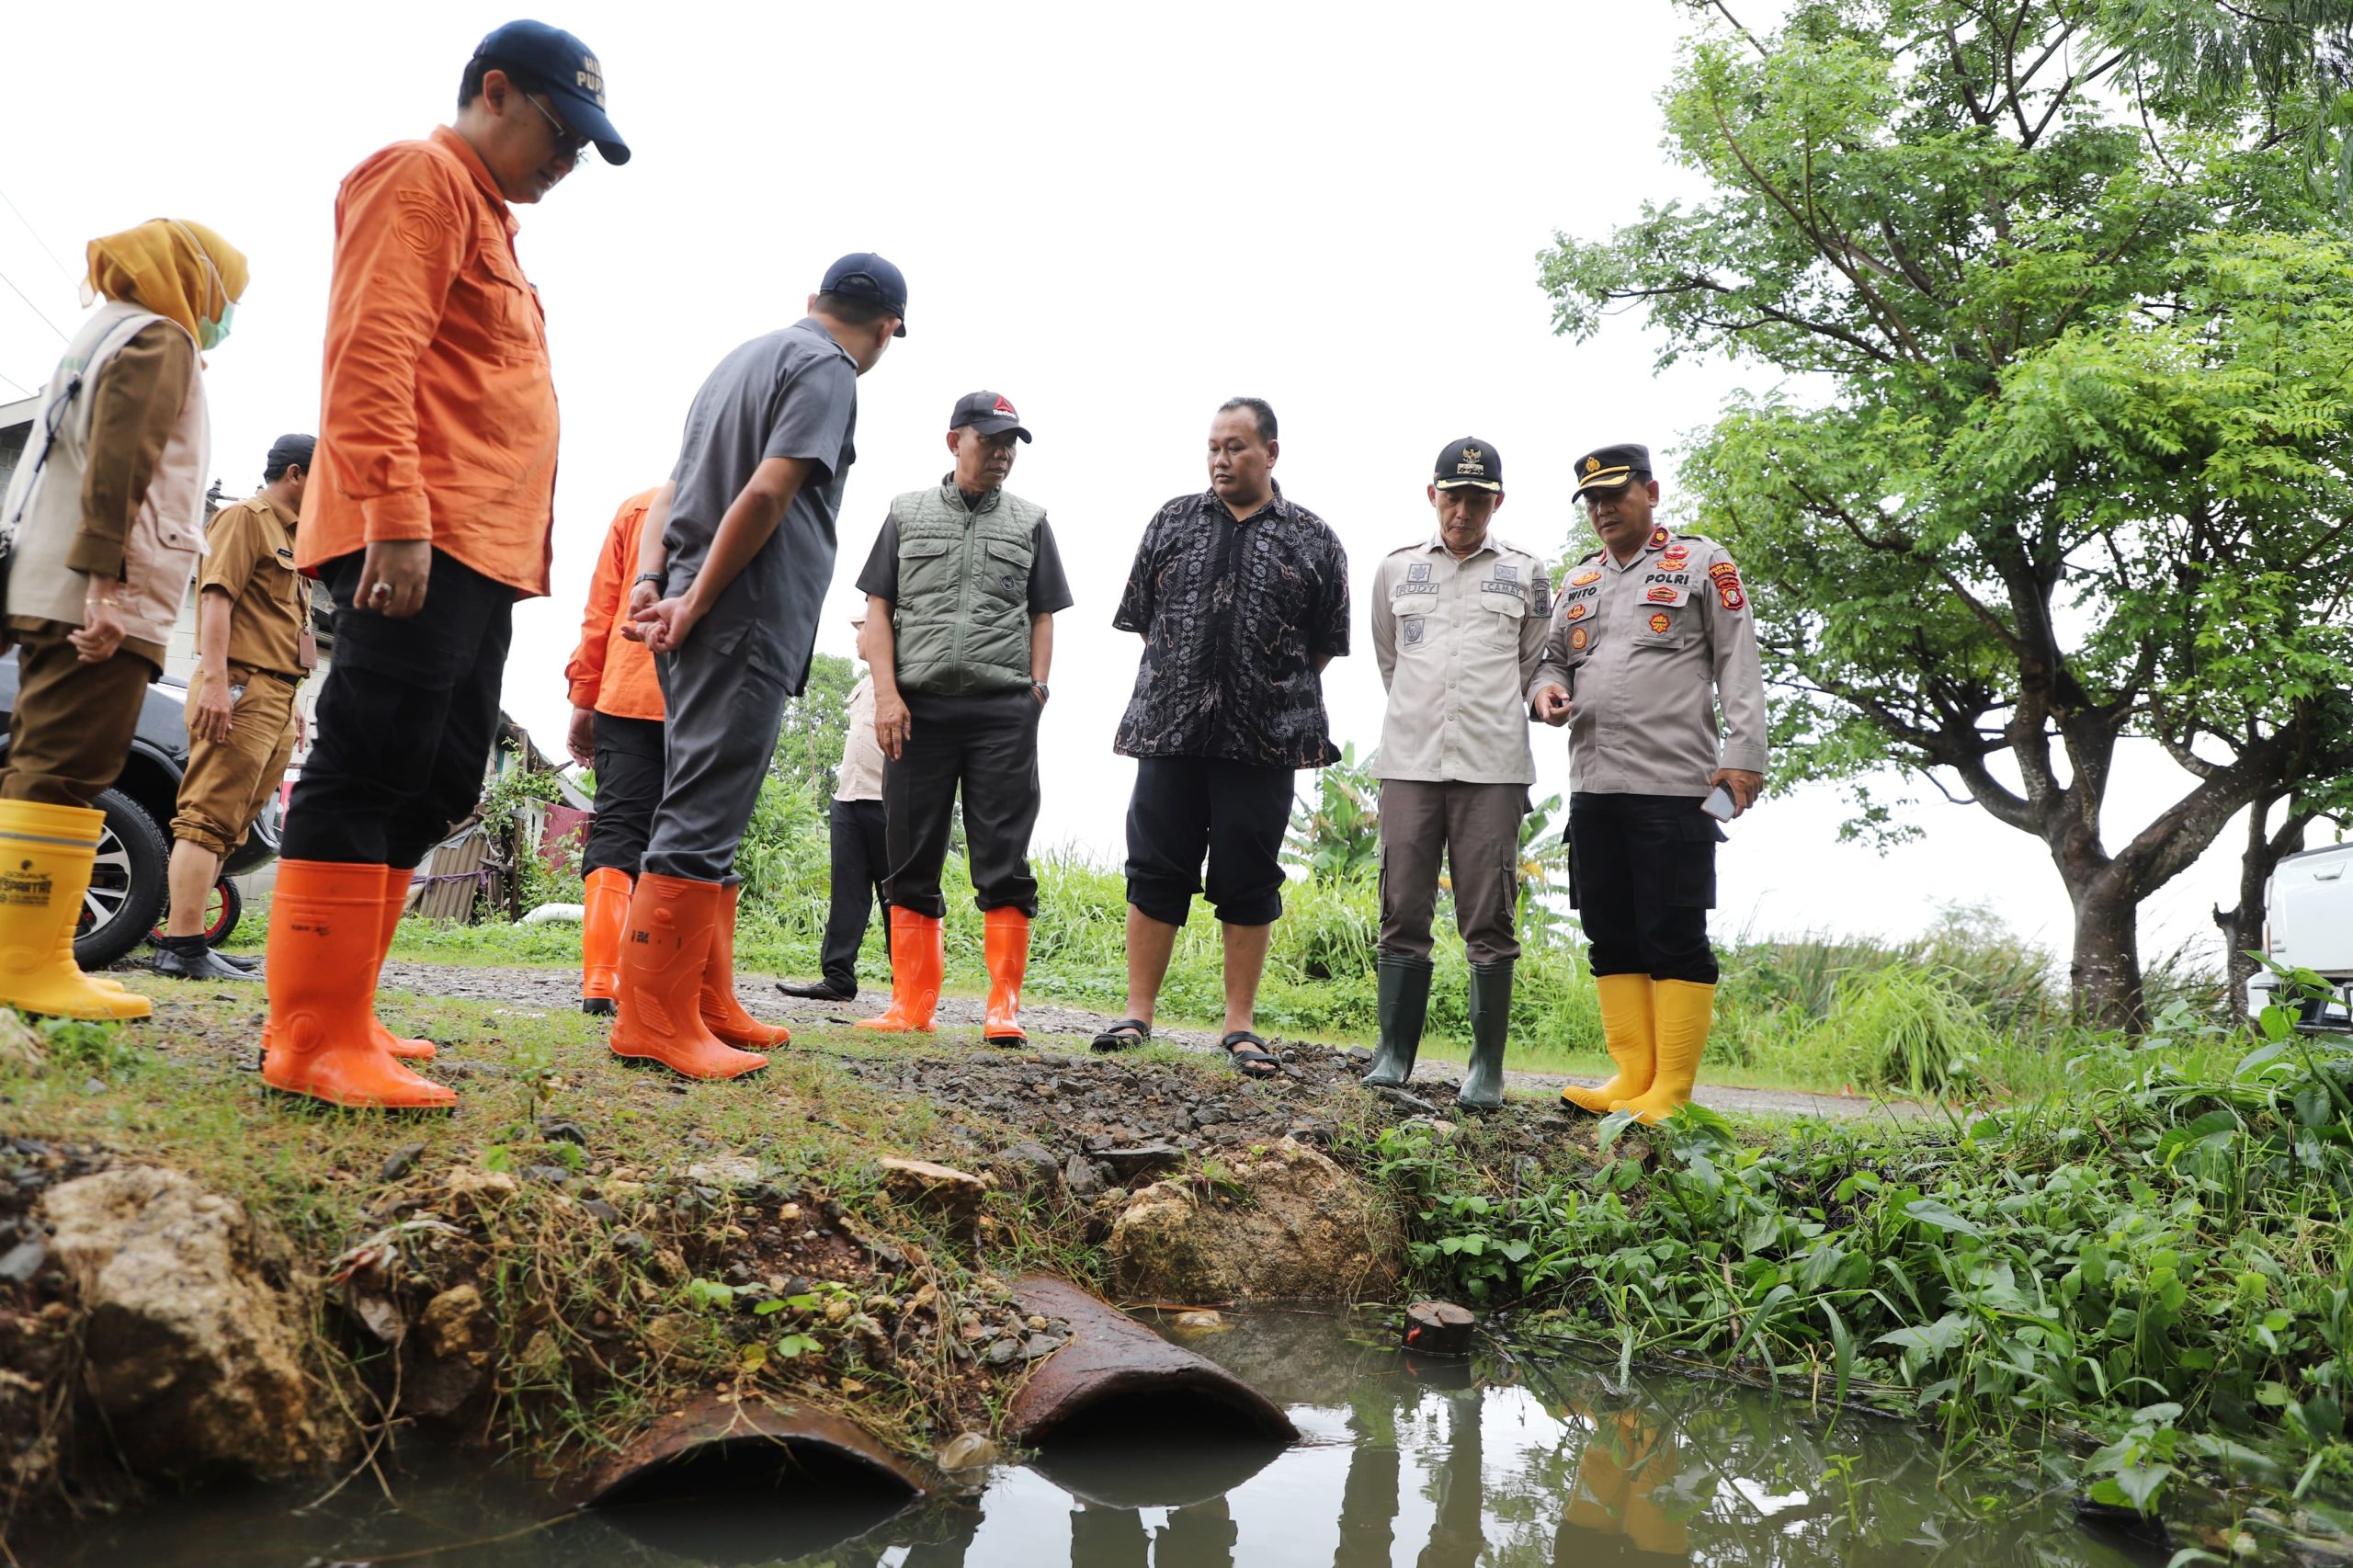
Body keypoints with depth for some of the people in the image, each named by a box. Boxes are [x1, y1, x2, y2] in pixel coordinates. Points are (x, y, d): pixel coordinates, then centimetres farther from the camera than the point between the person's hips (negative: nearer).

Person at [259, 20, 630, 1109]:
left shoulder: (487, 216, 28)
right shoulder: (424, 179, -1)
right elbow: (371, 354, -15)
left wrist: (519, 551, 22)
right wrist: (396, 514, -24)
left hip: (480, 553, 10)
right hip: (419, 546, -10)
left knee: (430, 791, 9)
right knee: (368, 774, -12)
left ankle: (333, 1023, 15)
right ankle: (316, 1041, -9)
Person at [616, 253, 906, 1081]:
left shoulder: (746, 357, 23)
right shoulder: (828, 369, -5)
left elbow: (675, 485, 17)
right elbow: (767, 494, -17)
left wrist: (651, 579, 6)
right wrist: (696, 602, -13)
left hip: (699, 620, 9)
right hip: (747, 621, -9)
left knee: (709, 816, 11)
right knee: (702, 818, -10)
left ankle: (709, 1006, 17)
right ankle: (653, 1020, -9)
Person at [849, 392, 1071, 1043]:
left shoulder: (1031, 521, 14)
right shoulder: (907, 512, 13)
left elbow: (1042, 616, 13)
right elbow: (878, 607, 9)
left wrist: (1036, 690, 0)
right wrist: (886, 693, -3)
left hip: (1004, 710, -1)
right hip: (918, 706, 1)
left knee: (1004, 861, -5)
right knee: (912, 859, 3)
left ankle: (1004, 1007, -2)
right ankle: (912, 1003, 11)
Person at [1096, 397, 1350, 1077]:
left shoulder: (1313, 541, 6)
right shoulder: (1173, 522, 11)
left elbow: (1324, 646, 9)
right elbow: (1140, 617, 14)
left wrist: (1271, 690, 5)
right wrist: (1178, 680, 9)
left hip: (1262, 740, -1)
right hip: (1169, 730, 1)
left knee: (1248, 883, 4)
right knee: (1155, 871, 3)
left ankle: (1240, 1026, 13)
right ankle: (1137, 1014, 11)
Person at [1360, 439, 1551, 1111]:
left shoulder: (1526, 572, 9)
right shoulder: (1397, 569, 12)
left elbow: (1535, 667, 16)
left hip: (1492, 767, -1)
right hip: (1409, 760, 2)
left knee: (1489, 921, -2)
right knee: (1403, 912, 2)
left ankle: (1487, 1067, 4)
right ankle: (1393, 1055, 8)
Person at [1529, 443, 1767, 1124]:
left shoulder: (1704, 564, 4)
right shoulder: (1577, 581, 20)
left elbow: (1738, 665, -1)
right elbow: (1554, 656, 26)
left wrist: (1743, 753, -11)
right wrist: (1546, 688, 1)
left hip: (1674, 784, -6)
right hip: (1592, 784, 6)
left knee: (1675, 937, -5)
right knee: (1612, 936, 7)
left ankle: (1671, 1093, 0)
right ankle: (1631, 1076, 15)